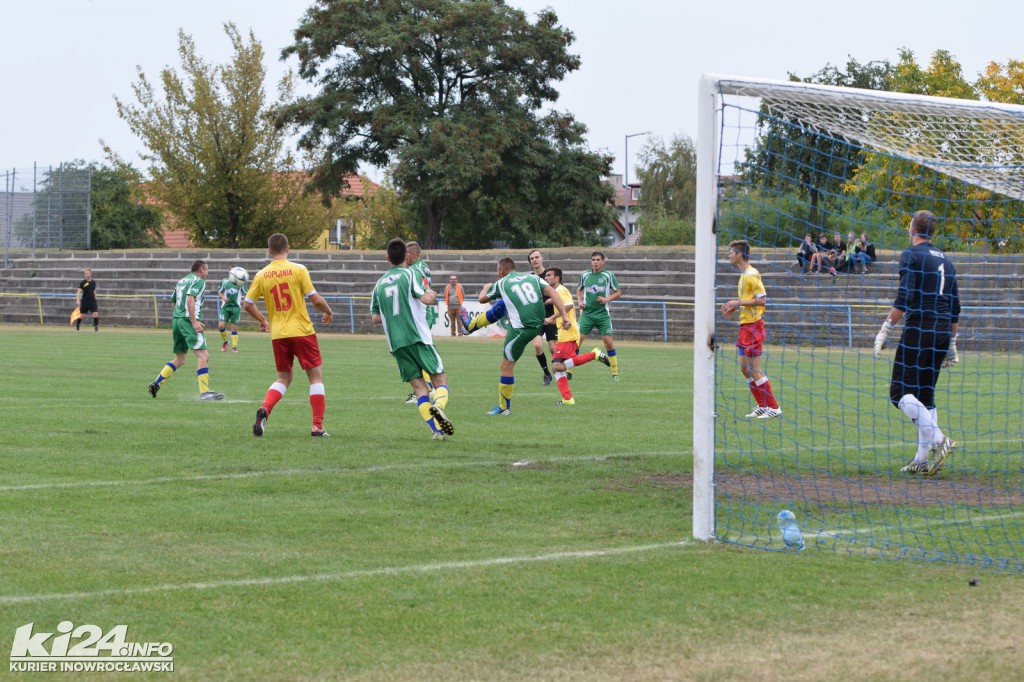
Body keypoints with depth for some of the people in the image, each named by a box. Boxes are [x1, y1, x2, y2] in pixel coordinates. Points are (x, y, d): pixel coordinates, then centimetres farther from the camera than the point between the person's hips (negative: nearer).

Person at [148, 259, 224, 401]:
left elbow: (173, 303, 25)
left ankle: (156, 384, 14)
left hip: (176, 320, 9)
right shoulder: (199, 281, -4)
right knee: (203, 356, -12)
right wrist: (194, 322, -23)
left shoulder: (182, 281, 22)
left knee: (179, 359, 18)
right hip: (188, 320, -9)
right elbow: (190, 299, -19)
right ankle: (204, 392, -20)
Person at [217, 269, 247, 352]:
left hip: (236, 307, -1)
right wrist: (223, 297, -6)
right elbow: (219, 292, 14)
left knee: (234, 327, -1)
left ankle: (234, 347, 10)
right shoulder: (224, 281, 5)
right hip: (225, 306, 1)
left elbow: (246, 294, 4)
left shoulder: (241, 283, 1)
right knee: (221, 325, -10)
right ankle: (225, 341, 16)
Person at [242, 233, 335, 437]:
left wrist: (262, 320, 24)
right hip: (302, 331, -4)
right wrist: (328, 312, 12)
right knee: (316, 376, 6)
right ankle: (317, 426, 0)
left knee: (284, 378, 18)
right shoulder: (298, 270, -7)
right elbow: (315, 299, -8)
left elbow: (247, 304, 6)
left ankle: (264, 409, -8)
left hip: (278, 334, 4)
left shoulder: (261, 275, 3)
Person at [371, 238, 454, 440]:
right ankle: (438, 406, -32)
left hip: (396, 343, 4)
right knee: (440, 381, 0)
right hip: (418, 338, -4)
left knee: (419, 387, 4)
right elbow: (425, 299, -13)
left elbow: (375, 317, 15)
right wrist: (432, 295, 9)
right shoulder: (409, 274, -1)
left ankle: (436, 429, -9)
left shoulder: (380, 283, 14)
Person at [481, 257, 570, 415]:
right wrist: (564, 315, -6)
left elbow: (482, 299, 20)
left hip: (521, 329, -5)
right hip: (538, 324, 5)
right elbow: (552, 293, -2)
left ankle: (504, 408, 8)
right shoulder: (532, 277, 12)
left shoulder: (501, 284, 3)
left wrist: (485, 289, 44)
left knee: (507, 366, 4)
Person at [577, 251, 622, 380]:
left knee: (609, 342, -6)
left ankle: (615, 373, 6)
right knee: (577, 340, -8)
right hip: (587, 313, 2)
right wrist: (579, 301, 4)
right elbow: (579, 290, 22)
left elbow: (618, 292, 4)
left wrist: (607, 299, -13)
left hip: (603, 314, -2)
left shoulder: (608, 276, 0)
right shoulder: (584, 275, 7)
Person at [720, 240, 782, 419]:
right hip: (745, 325, 10)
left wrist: (739, 303, -18)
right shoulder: (744, 274, 14)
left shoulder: (751, 274, -16)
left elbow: (762, 300, -20)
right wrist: (735, 307, 11)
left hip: (752, 326, -10)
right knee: (745, 368, 12)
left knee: (754, 370, -6)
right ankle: (762, 406, 18)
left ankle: (774, 408, -1)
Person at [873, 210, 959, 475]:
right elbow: (955, 306, 18)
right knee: (925, 393, 11)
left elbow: (905, 297, -16)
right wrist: (951, 343, 23)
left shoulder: (911, 255, -4)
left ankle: (938, 439, -24)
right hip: (942, 332, 7)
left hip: (918, 329, -7)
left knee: (900, 391, -7)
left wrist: (885, 329, -13)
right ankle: (922, 460, 7)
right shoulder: (945, 259, 17)